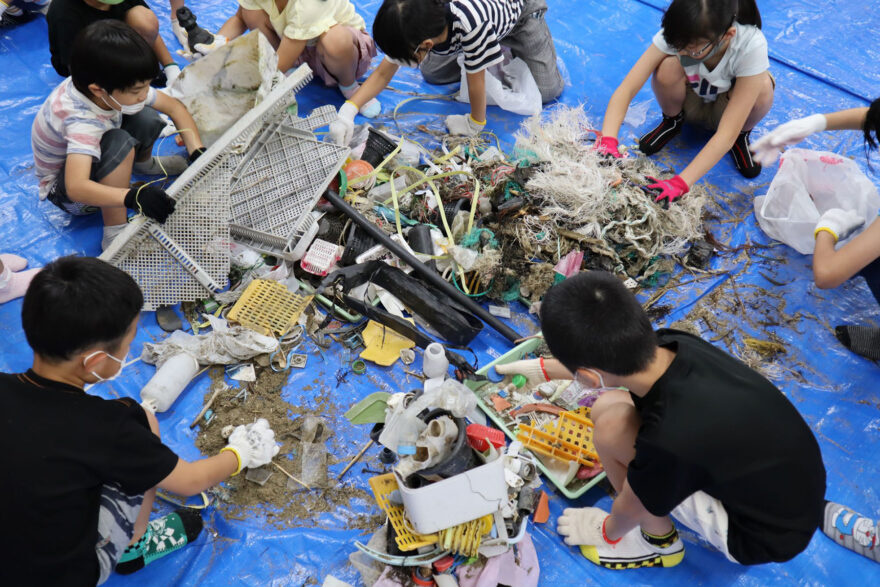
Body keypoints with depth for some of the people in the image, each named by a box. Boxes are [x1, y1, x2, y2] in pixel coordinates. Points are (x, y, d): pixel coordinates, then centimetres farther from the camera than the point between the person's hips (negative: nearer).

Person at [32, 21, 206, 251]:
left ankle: (144, 164, 19)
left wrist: (198, 153, -23)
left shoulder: (113, 86, -21)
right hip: (63, 187, -7)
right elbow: (76, 187, -52)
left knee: (147, 119, -16)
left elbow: (175, 107, -11)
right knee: (120, 143, -35)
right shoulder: (80, 121, -41)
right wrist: (133, 197, -65)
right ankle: (115, 235, -27)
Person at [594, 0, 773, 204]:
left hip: (726, 109, -1)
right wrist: (607, 141, -50)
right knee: (667, 67, -32)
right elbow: (625, 90, -33)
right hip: (690, 104, 1)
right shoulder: (676, 35, -31)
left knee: (762, 87, -35)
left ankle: (742, 136, -1)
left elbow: (727, 134, -39)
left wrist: (679, 183, -49)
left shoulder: (751, 45, -36)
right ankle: (673, 121, 0)